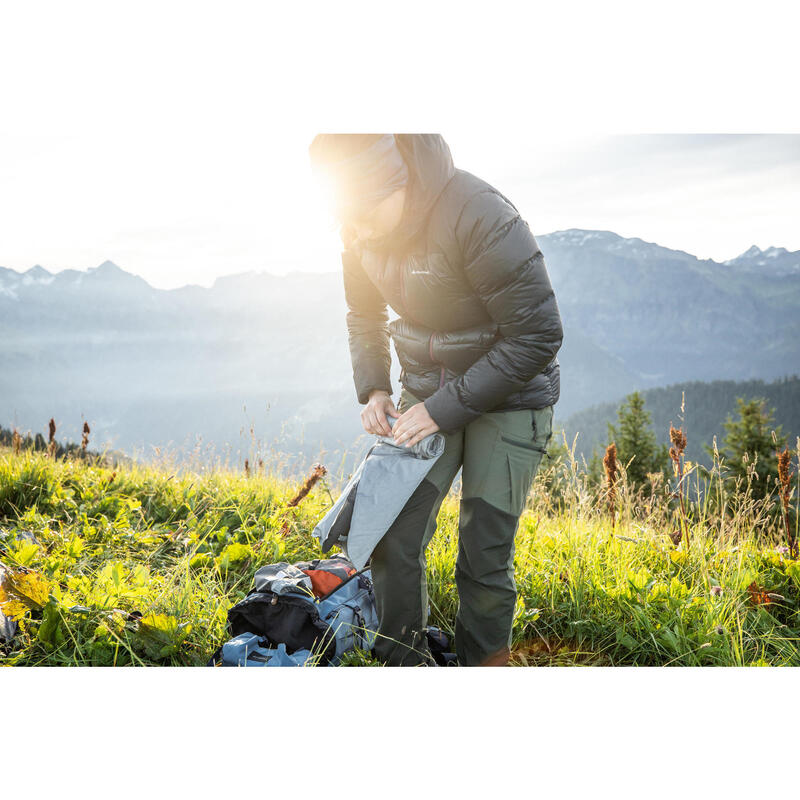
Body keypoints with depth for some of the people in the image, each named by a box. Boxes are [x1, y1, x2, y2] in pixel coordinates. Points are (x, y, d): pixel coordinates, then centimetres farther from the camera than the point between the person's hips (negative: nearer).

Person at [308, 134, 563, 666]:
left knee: (484, 555, -4)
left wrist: (444, 408, -23)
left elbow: (538, 334, -25)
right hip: (426, 393, 5)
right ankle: (403, 661, 15)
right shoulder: (362, 226, -7)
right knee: (393, 534, -3)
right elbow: (364, 313, 13)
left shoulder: (479, 216, -29)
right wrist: (373, 387, -3)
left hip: (509, 397, -5)